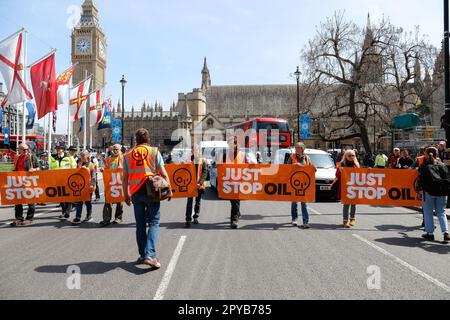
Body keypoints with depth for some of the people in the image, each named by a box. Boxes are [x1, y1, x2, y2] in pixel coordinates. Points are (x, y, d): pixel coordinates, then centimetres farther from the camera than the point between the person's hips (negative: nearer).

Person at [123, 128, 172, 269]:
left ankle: (143, 255, 18)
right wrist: (169, 190, 4)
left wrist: (126, 195, 18)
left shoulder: (128, 155, 9)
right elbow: (164, 174, -4)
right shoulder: (154, 151, 0)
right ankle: (150, 255, -12)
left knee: (140, 224, 12)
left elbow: (125, 178, 9)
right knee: (154, 222, 0)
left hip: (135, 193, 3)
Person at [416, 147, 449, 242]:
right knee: (441, 213, 11)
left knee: (428, 213, 8)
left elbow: (421, 180, -4)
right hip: (442, 192, 3)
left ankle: (430, 233, 8)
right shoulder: (442, 165, 6)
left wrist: (419, 191, 0)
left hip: (429, 191, -3)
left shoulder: (424, 166, -1)